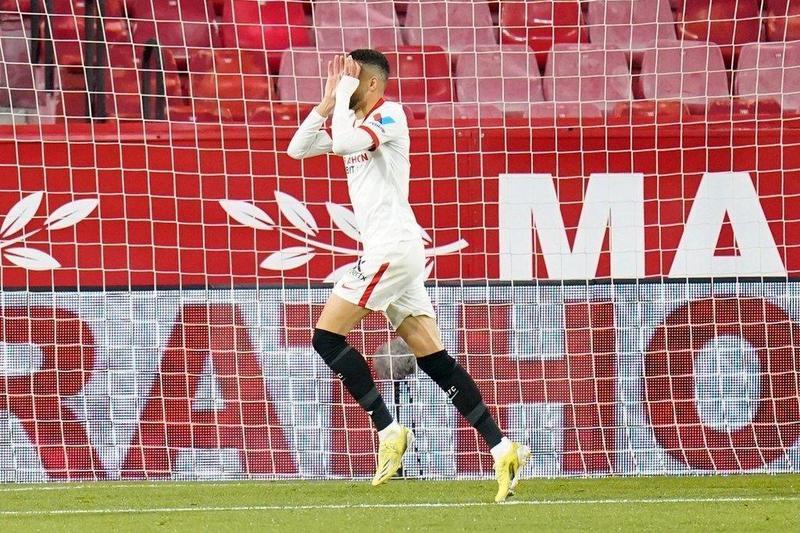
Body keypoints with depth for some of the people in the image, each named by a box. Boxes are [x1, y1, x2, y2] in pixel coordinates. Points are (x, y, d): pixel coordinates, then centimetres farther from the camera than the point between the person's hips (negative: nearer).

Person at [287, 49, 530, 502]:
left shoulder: (389, 115, -6)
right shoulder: (354, 123, 19)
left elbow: (345, 142, -24)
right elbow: (298, 149, 17)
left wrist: (343, 94, -10)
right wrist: (328, 102, 7)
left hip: (392, 245, -9)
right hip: (389, 250, 9)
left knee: (327, 336, -8)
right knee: (434, 358, 2)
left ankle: (389, 431, -9)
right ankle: (502, 448, -5)